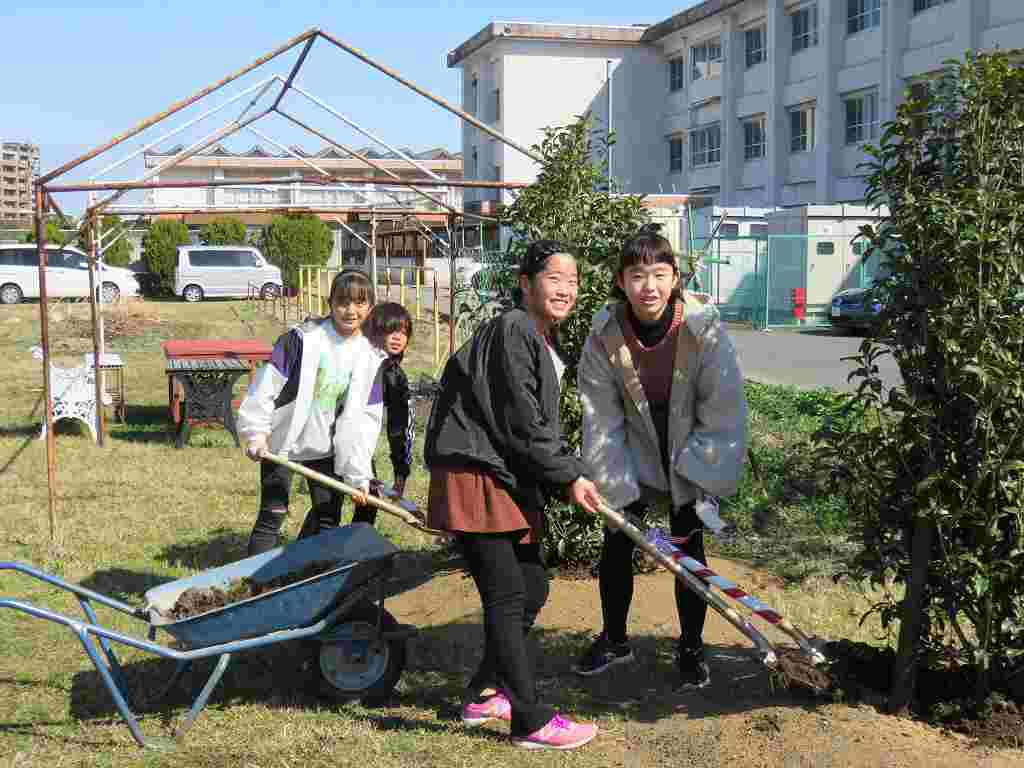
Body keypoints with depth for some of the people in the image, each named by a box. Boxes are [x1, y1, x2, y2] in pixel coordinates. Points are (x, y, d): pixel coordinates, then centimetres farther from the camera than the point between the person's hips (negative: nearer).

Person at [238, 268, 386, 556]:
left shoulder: (371, 358, -4)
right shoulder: (303, 338, -17)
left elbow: (363, 419, -4)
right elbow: (268, 384, -14)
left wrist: (358, 475, -7)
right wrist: (256, 432, -16)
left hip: (325, 447, 5)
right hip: (282, 442, -5)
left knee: (328, 516, 12)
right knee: (272, 516, -4)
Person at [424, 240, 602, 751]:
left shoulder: (547, 342, 15)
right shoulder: (512, 331, -16)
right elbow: (522, 422, -19)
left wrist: (564, 478, 9)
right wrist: (570, 477, -12)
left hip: (512, 479, 10)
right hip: (474, 476, -10)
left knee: (532, 588, 14)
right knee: (506, 597, -6)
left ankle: (483, 694, 29)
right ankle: (531, 721, 1)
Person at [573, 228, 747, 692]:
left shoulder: (704, 330, -25)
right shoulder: (605, 335, -19)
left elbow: (724, 415, -20)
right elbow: (602, 421, -14)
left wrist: (699, 484, -21)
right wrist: (619, 491, -17)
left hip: (692, 460, -2)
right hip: (634, 458, 2)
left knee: (688, 548, 0)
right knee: (615, 544, 6)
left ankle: (691, 649, 18)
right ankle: (614, 639, 27)